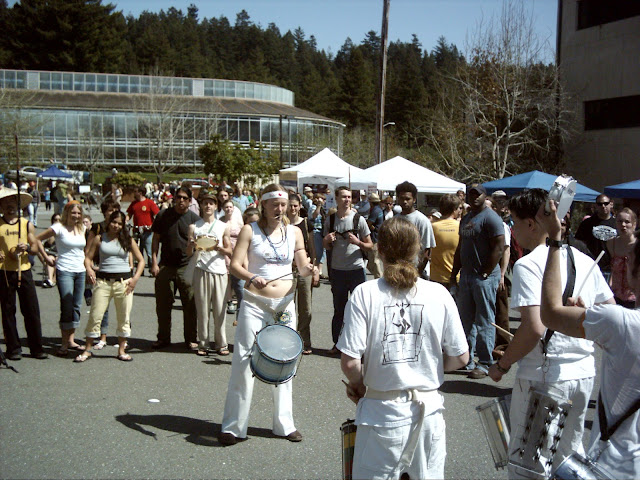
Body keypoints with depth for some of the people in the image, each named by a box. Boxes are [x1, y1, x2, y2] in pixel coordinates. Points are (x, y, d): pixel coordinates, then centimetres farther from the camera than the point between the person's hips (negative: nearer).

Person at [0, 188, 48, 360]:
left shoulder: (27, 224, 9)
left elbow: (35, 247, 9)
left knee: (32, 310, 0)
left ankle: (36, 347, 8)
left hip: (24, 270, 1)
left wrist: (27, 247, -12)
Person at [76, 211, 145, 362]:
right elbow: (88, 257, 5)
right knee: (95, 316, -1)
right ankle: (87, 350, 11)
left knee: (124, 317, 5)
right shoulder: (99, 239, 6)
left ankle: (121, 350, 17)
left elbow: (141, 260, 8)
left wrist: (136, 278, -5)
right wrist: (89, 269, -16)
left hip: (124, 281, 1)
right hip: (103, 281, -1)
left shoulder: (128, 240, 7)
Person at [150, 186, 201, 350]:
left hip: (186, 267, -1)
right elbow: (156, 239, 7)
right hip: (165, 266, 2)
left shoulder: (194, 218, 1)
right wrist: (154, 262, 1)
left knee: (190, 305, 0)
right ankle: (163, 338, 21)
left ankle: (191, 339, 12)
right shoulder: (163, 215, 5)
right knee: (163, 304, 7)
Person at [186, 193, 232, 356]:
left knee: (220, 309, -1)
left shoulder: (224, 227, 12)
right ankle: (203, 344, 6)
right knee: (202, 308, -1)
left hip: (219, 271, 0)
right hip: (201, 270, 0)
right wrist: (192, 244, -10)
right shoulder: (194, 227, 12)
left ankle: (221, 344, 8)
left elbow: (229, 252, 10)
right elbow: (189, 253, 11)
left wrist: (218, 248, -10)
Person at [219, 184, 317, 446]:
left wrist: (308, 270, -17)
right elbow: (235, 265, -9)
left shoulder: (294, 232, 7)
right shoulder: (250, 230, -1)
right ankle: (233, 426, 8)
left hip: (285, 304, 3)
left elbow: (303, 267, 7)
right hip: (254, 304, -3)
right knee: (244, 363, -4)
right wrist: (251, 277, -28)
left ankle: (285, 424, 22)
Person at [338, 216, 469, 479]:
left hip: (383, 411, -2)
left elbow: (350, 362, -16)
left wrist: (358, 384, 5)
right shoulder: (439, 294, -6)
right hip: (429, 408, 2)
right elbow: (460, 357, 0)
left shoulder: (365, 294, -12)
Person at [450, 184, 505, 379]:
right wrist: (454, 273, 15)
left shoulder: (490, 217, -10)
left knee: (484, 322, -2)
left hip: (484, 277, -8)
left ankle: (485, 364, 5)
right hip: (466, 276, 9)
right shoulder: (466, 218, 17)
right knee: (466, 320, 13)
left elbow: (499, 248, -16)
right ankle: (466, 360, 23)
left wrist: (485, 274, -18)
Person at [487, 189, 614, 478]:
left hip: (543, 377, -7)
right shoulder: (584, 260, 6)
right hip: (584, 373, 7)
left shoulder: (528, 265, -15)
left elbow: (533, 328, -23)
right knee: (570, 453, 22)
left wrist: (502, 365, -11)